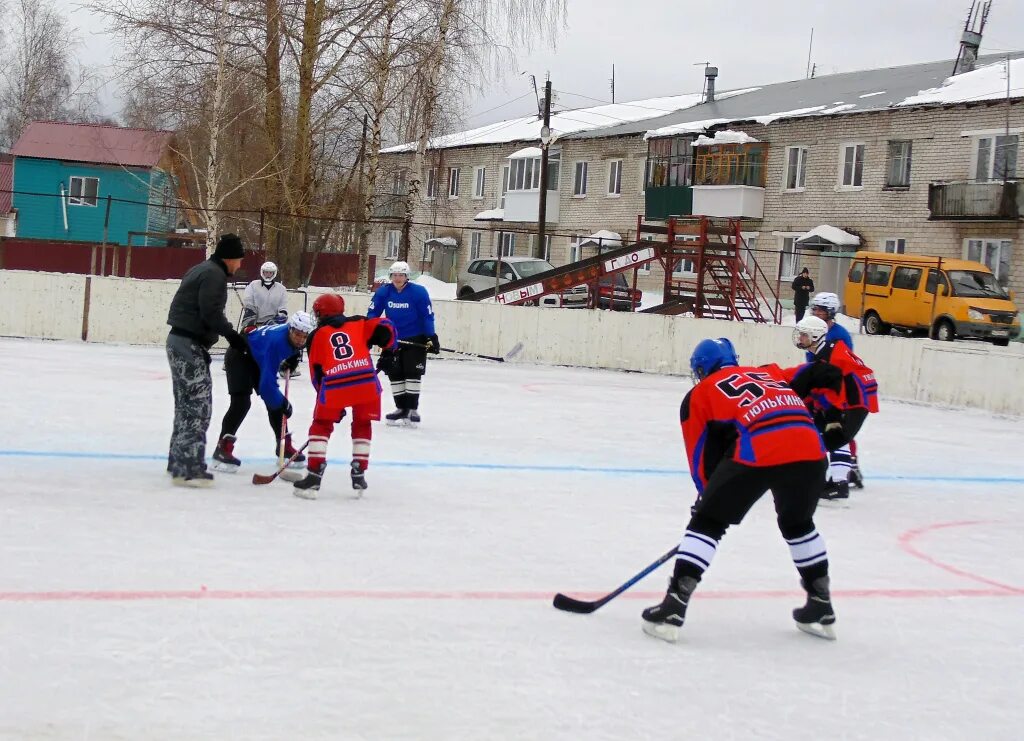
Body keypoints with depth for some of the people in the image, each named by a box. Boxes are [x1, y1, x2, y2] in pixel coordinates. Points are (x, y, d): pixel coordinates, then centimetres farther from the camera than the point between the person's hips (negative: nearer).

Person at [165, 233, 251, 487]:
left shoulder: (202, 269, 19)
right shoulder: (214, 275, -13)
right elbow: (211, 313, -22)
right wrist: (232, 335, -18)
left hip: (180, 341, 11)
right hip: (190, 345, -11)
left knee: (187, 403, 17)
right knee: (199, 403, -10)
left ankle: (179, 461, 25)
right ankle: (189, 469, -12)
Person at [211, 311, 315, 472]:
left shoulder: (294, 338, -15)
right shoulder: (276, 341, -39)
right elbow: (268, 381, -38)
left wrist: (292, 358, 5)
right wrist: (283, 403, -31)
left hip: (258, 357, 9)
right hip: (239, 356, -9)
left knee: (274, 401, 7)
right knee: (241, 402, -22)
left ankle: (284, 446, 18)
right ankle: (223, 449, -20)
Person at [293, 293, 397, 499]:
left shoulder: (317, 335, 20)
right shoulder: (359, 323, 21)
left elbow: (316, 371, 19)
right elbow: (385, 328, 7)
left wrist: (326, 395, 26)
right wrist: (388, 351, 23)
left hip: (334, 385, -1)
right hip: (366, 382, 1)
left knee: (321, 426, 16)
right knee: (362, 426, 22)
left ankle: (314, 476, 6)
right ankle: (359, 475, 17)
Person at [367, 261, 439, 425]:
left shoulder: (419, 292, -14)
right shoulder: (383, 292, -5)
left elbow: (427, 316, -11)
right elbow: (373, 313, 0)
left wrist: (432, 337, -12)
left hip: (415, 339, -4)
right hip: (393, 339, 4)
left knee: (412, 373, -5)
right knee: (395, 373, 6)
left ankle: (412, 409, 0)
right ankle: (401, 408, 15)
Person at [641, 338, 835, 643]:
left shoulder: (700, 393, 22)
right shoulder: (771, 373, 33)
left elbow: (701, 456, 22)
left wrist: (708, 494, 36)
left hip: (757, 453, -4)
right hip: (809, 450, 4)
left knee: (707, 522, 10)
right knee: (798, 524, 30)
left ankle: (672, 609, 2)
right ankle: (821, 608, 34)